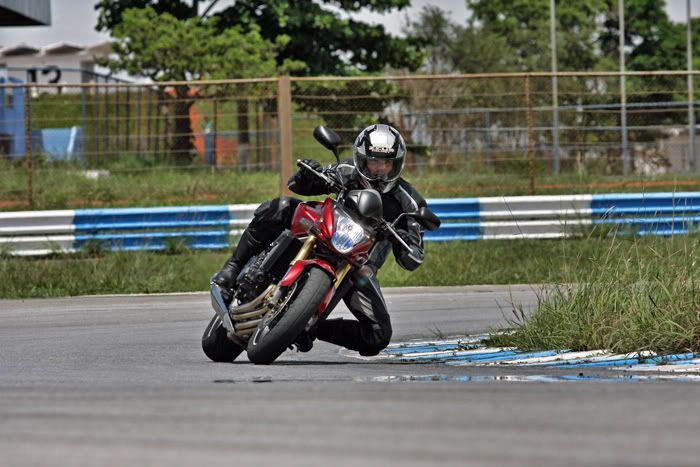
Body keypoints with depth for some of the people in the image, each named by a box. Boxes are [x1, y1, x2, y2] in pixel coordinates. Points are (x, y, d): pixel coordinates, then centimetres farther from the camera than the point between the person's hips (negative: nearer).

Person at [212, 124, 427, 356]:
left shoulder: (407, 203, -11)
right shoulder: (349, 172, -6)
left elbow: (413, 261, -12)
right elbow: (296, 184, 1)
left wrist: (403, 244, -37)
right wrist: (307, 173, -24)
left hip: (360, 265, 0)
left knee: (378, 337, -20)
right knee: (279, 208, -28)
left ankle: (312, 329, -1)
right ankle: (233, 268, -23)